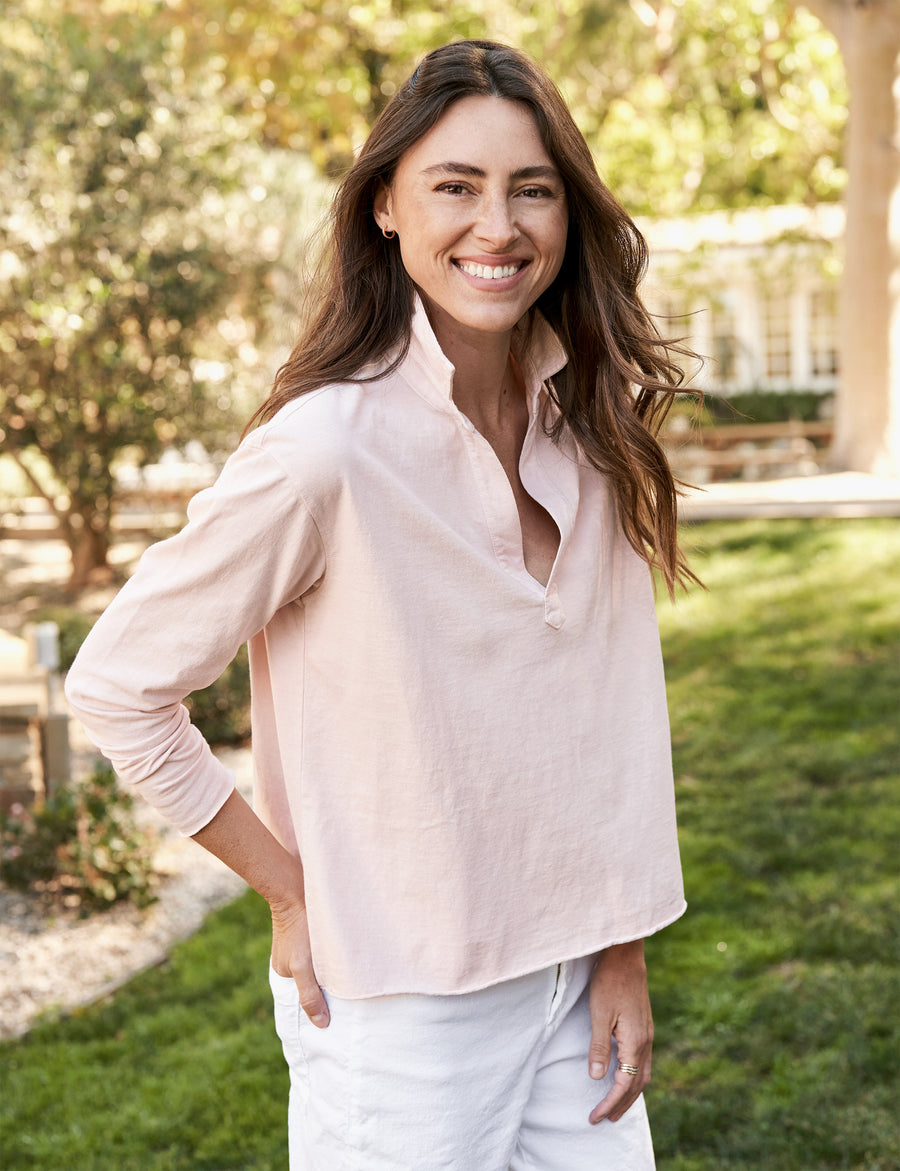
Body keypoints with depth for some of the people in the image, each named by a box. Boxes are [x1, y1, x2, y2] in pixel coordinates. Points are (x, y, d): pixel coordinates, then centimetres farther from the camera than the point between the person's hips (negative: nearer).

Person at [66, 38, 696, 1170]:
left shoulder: (591, 427, -2)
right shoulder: (327, 446, -21)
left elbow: (617, 706, 5)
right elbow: (116, 688, -13)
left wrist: (622, 952, 4)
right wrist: (295, 898, -8)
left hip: (576, 983, 5)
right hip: (404, 1013, -5)